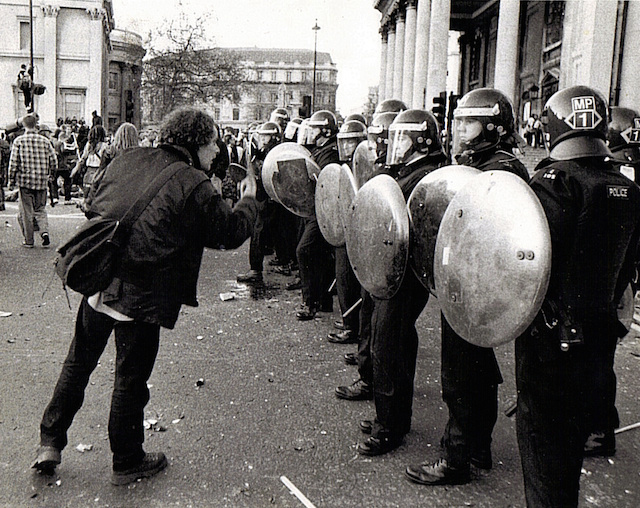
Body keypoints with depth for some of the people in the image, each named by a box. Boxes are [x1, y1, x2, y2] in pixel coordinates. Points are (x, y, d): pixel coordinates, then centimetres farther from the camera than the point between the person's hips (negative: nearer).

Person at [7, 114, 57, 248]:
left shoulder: (19, 141, -4)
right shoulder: (45, 141, 1)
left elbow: (13, 163, -5)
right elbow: (54, 161, 2)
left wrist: (11, 181, 5)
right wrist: (48, 174, 20)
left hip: (25, 181, -2)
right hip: (42, 182, 2)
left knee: (26, 211, 7)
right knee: (40, 209, 15)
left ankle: (28, 240, 11)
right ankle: (44, 231, -8)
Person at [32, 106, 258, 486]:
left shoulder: (128, 159, 7)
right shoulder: (194, 185, -12)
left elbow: (96, 207, 16)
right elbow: (232, 232, -4)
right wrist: (249, 199, 13)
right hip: (142, 296, -6)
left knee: (79, 363, 23)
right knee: (131, 379, 9)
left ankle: (50, 443, 32)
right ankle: (128, 462, 27)